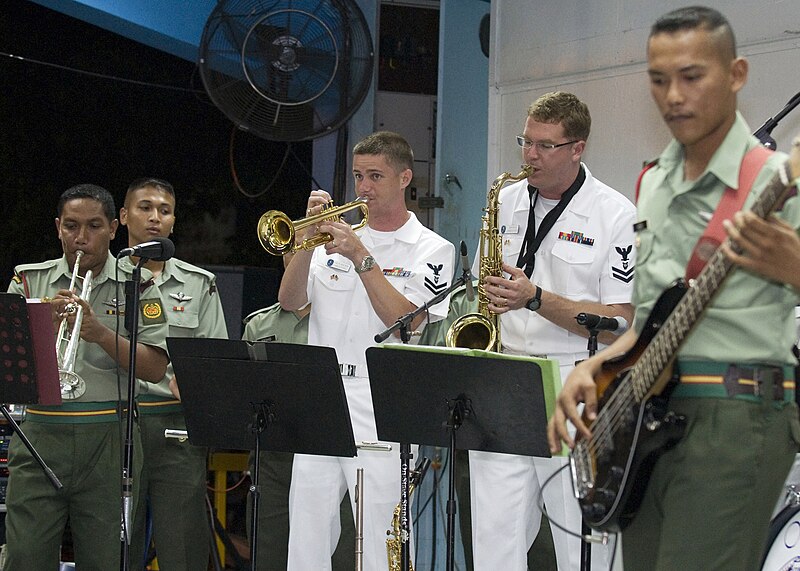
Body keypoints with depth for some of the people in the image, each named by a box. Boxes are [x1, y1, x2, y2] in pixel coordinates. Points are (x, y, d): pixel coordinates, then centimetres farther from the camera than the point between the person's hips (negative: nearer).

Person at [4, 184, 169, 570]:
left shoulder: (136, 286, 6)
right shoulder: (29, 281, 10)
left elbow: (154, 369, -2)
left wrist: (102, 334, -15)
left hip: (109, 439, -1)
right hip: (41, 434, 1)